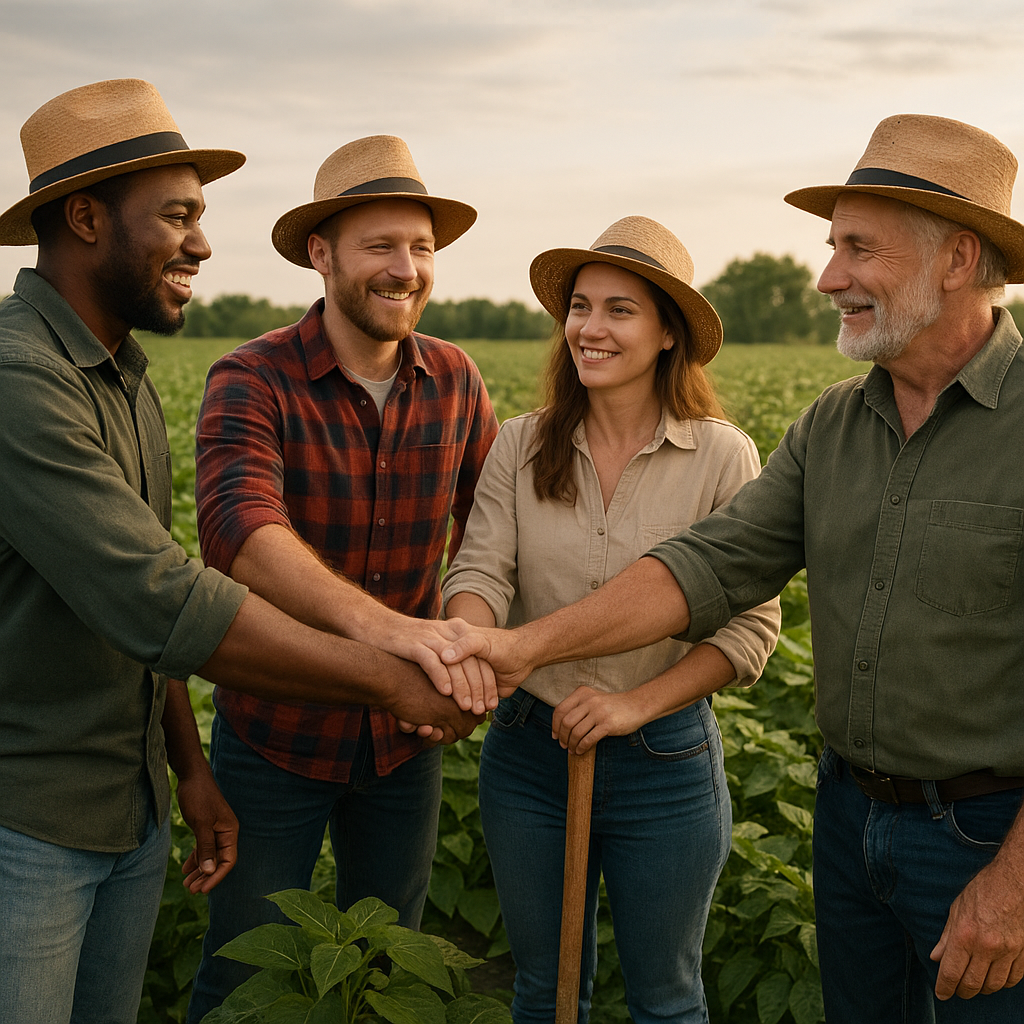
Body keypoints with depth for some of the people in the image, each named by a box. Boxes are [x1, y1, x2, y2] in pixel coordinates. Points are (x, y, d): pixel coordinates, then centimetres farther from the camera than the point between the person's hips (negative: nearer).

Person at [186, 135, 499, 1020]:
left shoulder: (455, 381, -3)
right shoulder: (251, 383, -19)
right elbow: (240, 527, -37)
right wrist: (371, 619, -55)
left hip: (404, 731, 4)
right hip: (277, 729, -4)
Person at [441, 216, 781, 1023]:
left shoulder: (723, 457, -11)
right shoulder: (521, 447, -3)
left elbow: (750, 628, -11)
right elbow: (482, 574, -12)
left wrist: (637, 702, -22)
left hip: (667, 760, -2)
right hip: (528, 749, 3)